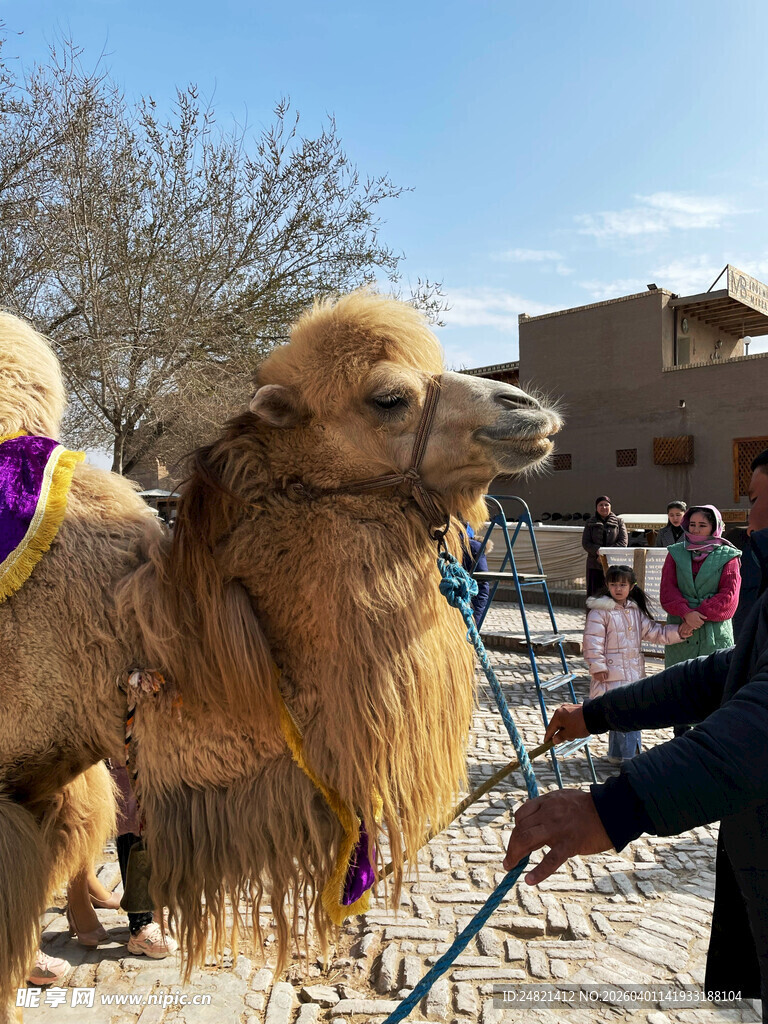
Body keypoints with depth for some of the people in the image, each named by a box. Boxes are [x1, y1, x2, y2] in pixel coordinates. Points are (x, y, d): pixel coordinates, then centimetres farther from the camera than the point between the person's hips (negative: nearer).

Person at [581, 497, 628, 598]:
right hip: (594, 564, 1)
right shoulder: (590, 523, 11)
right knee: (594, 594, 1)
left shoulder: (618, 522, 8)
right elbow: (585, 543, 3)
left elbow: (623, 542, -2)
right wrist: (598, 551, -17)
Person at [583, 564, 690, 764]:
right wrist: (597, 667, -16)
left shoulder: (636, 611, 11)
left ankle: (616, 755, 27)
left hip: (634, 673, 7)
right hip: (612, 675, -7)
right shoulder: (600, 611, -11)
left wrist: (677, 632, 4)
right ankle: (630, 757, 0)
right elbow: (593, 640, -13)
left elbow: (653, 631, 15)